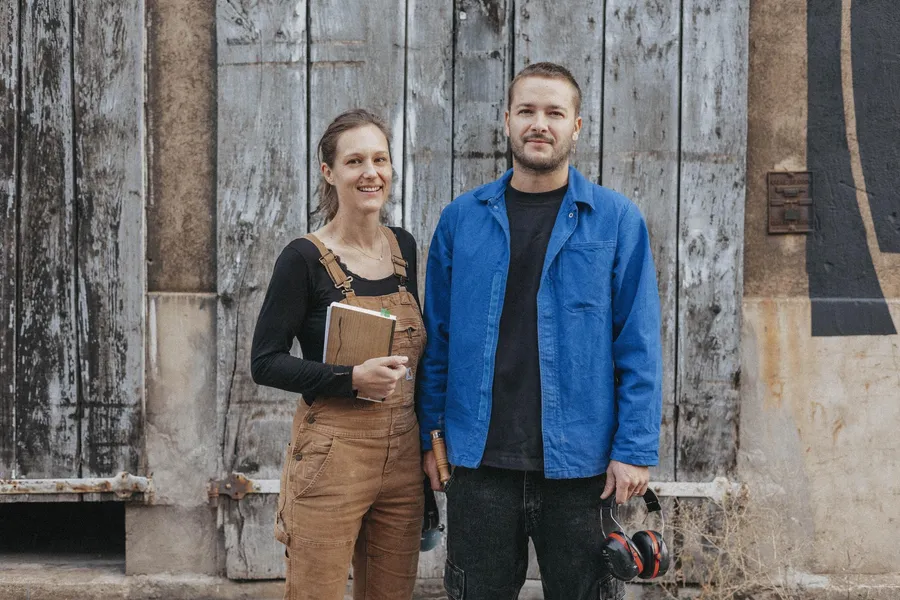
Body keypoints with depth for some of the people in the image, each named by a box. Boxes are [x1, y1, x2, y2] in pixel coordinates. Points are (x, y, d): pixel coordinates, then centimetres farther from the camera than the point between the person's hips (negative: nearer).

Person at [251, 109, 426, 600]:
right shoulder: (305, 258, -8)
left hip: (402, 454, 6)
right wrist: (353, 378, -20)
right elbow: (265, 362, -9)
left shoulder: (403, 247, 9)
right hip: (331, 457, -5)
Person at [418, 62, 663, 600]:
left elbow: (639, 347, -2)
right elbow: (438, 338, 9)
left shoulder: (616, 221, 0)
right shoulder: (462, 219, 6)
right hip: (479, 460, 2)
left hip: (581, 465, -1)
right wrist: (430, 435, 4)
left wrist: (635, 450, -9)